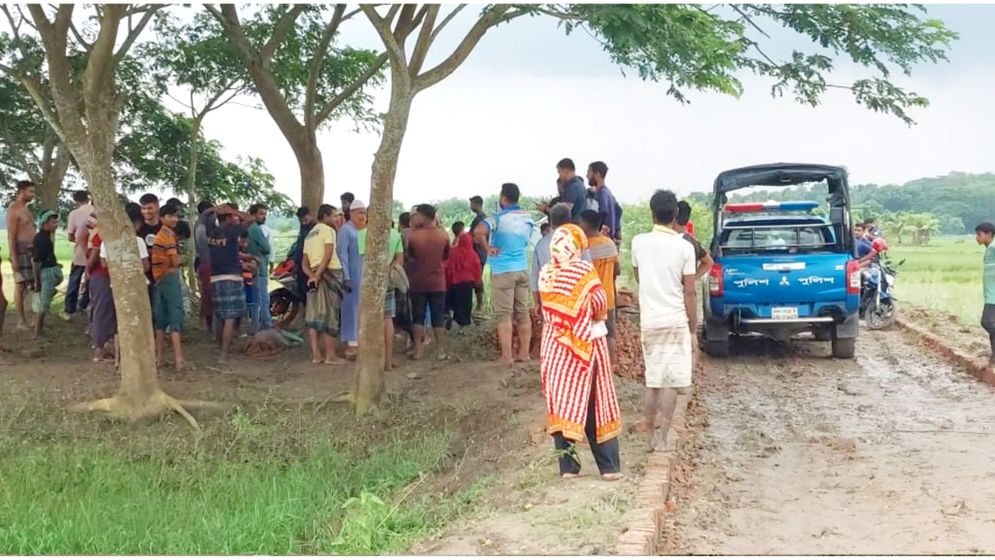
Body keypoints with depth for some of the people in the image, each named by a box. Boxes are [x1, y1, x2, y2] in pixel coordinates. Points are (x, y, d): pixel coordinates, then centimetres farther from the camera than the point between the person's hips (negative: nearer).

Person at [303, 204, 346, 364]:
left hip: (314, 278, 8)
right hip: (329, 275, -8)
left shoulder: (309, 235, 21)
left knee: (314, 317, 7)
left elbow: (305, 264, 13)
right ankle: (330, 355, -4)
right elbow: (328, 255, -16)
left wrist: (312, 275, -3)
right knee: (330, 316, -5)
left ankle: (316, 354, 6)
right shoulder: (328, 230, -3)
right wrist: (318, 275, -14)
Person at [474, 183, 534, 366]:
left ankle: (506, 356, -5)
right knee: (523, 312, 10)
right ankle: (524, 353, 14)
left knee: (504, 314, -3)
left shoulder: (499, 218, -14)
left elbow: (479, 231, -29)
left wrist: (487, 248, -16)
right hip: (522, 270, 6)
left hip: (502, 271, -6)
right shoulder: (528, 217, 6)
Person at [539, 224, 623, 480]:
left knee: (561, 402, 4)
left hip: (555, 346, 1)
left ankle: (568, 465, 3)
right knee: (595, 404, 3)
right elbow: (600, 305, -8)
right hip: (586, 344, -1)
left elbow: (546, 311, 0)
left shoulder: (546, 274, -2)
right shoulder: (584, 271, -8)